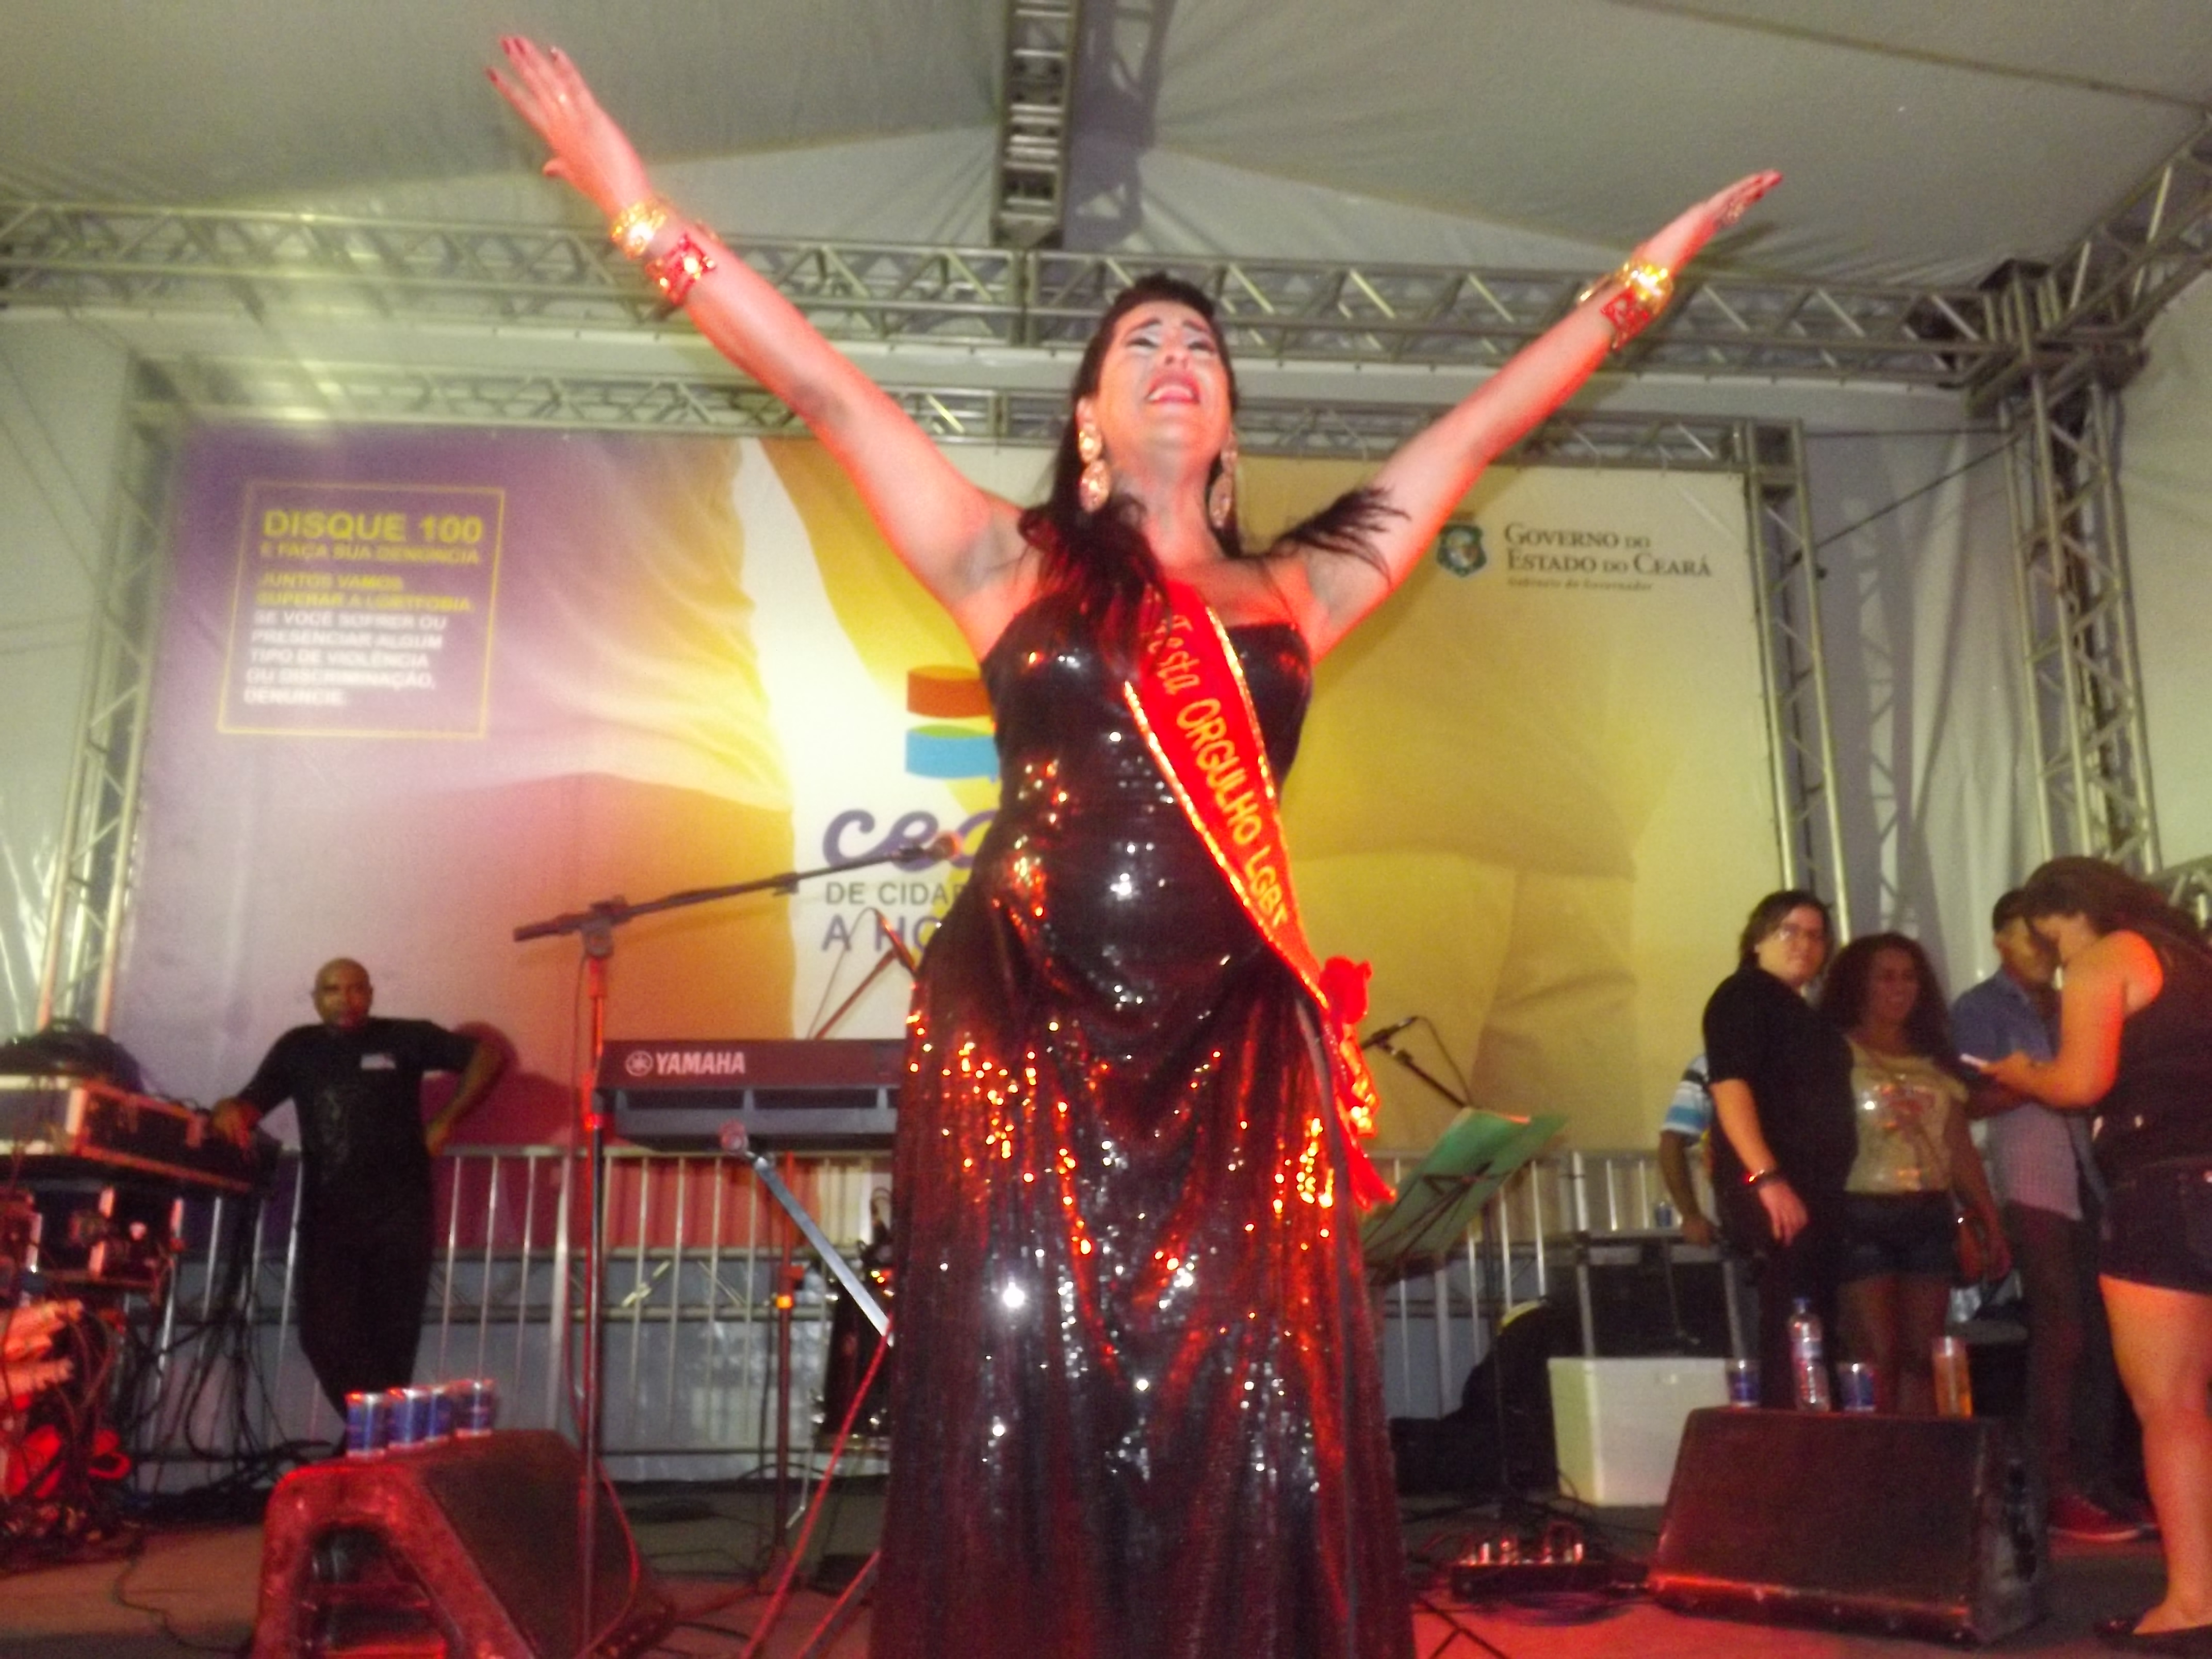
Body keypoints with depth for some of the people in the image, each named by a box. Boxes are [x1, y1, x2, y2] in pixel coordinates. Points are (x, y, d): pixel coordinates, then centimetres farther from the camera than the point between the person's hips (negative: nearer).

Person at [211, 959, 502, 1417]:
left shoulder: (406, 1038, 2)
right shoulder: (297, 1048, 11)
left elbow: (489, 1055, 2)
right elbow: (251, 1105, 7)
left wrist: (446, 1122, -3)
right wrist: (230, 1110, -17)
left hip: (398, 1212, -2)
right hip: (327, 1215, 3)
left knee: (391, 1338, -2)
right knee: (325, 1335, -5)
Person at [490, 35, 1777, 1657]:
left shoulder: (1290, 593, 17)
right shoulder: (1014, 566, 11)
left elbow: (1476, 429, 22)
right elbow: (822, 386, 7)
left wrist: (1646, 275, 28)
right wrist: (640, 201, 5)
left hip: (1240, 1055, 2)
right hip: (1026, 1042, -2)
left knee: (1249, 1449, 0)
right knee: (1035, 1428, 0)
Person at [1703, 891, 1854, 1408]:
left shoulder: (1800, 1013, 23)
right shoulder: (1744, 995, -4)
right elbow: (1729, 1087, -17)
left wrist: (1830, 1192, 16)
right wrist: (1767, 1178, -26)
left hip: (1817, 1190, 9)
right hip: (1772, 1191, -9)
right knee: (1791, 1329, -12)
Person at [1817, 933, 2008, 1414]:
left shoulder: (1935, 1060, 18)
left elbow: (1961, 1151, 18)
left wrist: (1991, 1225, 12)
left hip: (1930, 1216, 5)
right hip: (1863, 1215, -5)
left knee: (1923, 1357, 3)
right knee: (1878, 1357, -9)